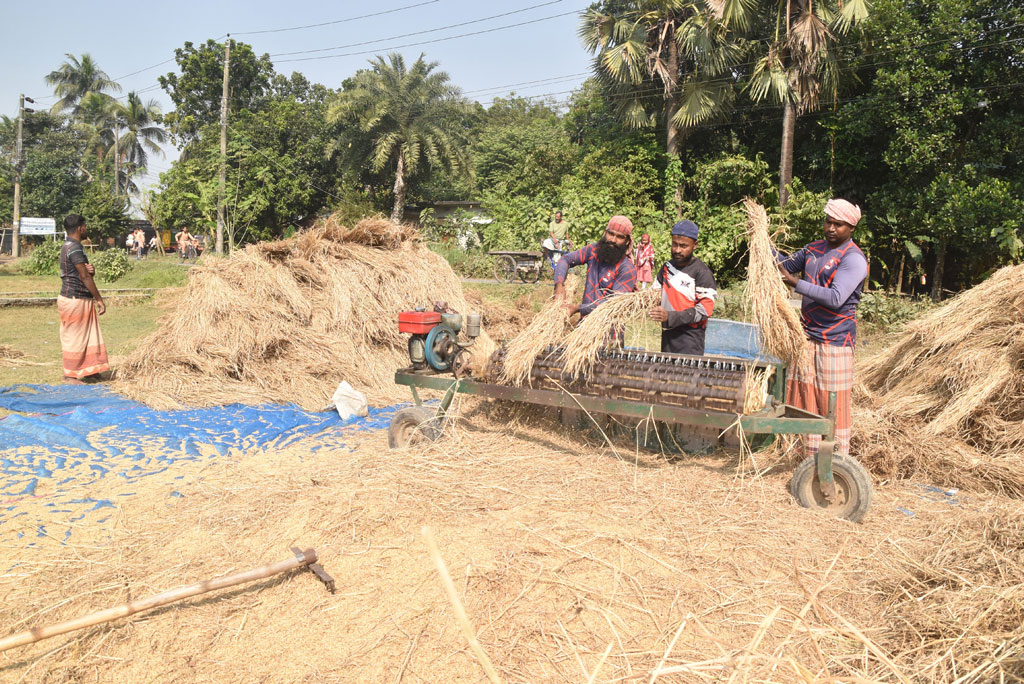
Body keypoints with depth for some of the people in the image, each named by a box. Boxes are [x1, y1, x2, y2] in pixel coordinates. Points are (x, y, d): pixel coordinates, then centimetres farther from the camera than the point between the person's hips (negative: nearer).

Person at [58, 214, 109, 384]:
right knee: (74, 337, -1)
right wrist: (99, 299, -15)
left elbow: (84, 272, 19)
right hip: (74, 299, -10)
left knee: (89, 335, 14)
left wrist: (90, 269, -5)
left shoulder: (69, 246, 15)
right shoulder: (74, 248, -17)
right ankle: (70, 374, 7)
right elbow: (84, 277, -19)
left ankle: (89, 368, 22)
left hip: (81, 299, 10)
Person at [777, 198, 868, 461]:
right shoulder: (814, 249, 12)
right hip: (807, 337, 7)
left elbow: (836, 298, -23)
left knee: (833, 404, -3)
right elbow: (786, 266, 28)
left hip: (835, 341, -7)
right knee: (807, 399, 8)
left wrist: (796, 284, -26)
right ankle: (811, 460, 17)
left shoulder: (853, 259, -11)